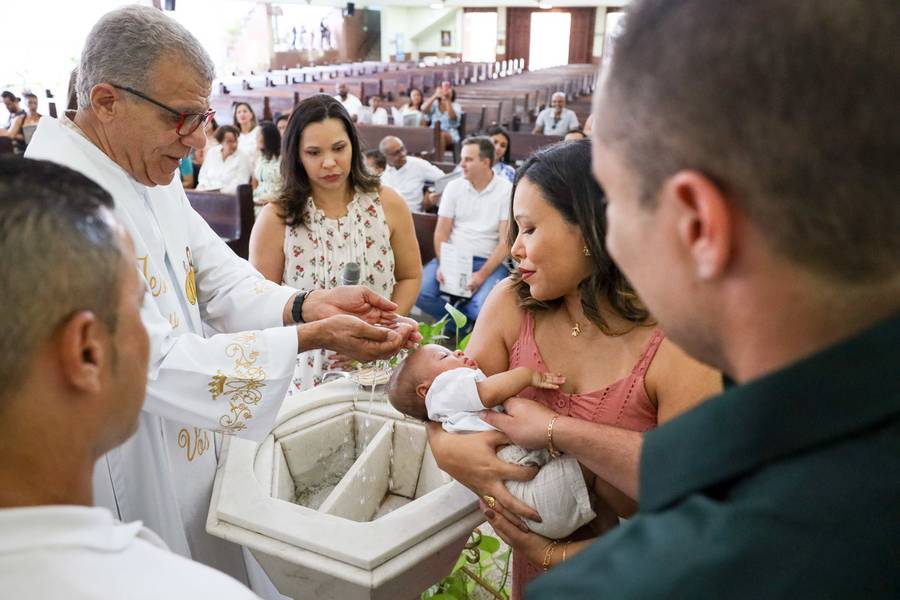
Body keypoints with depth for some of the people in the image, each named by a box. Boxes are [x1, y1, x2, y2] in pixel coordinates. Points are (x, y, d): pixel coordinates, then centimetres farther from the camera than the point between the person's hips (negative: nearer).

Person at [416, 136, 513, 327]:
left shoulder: (508, 191, -3)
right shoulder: (454, 187, 7)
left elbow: (505, 241, -7)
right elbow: (441, 233, 4)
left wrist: (482, 274, -19)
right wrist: (443, 265, -14)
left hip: (488, 261, -3)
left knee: (484, 307, -32)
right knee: (419, 291, -25)